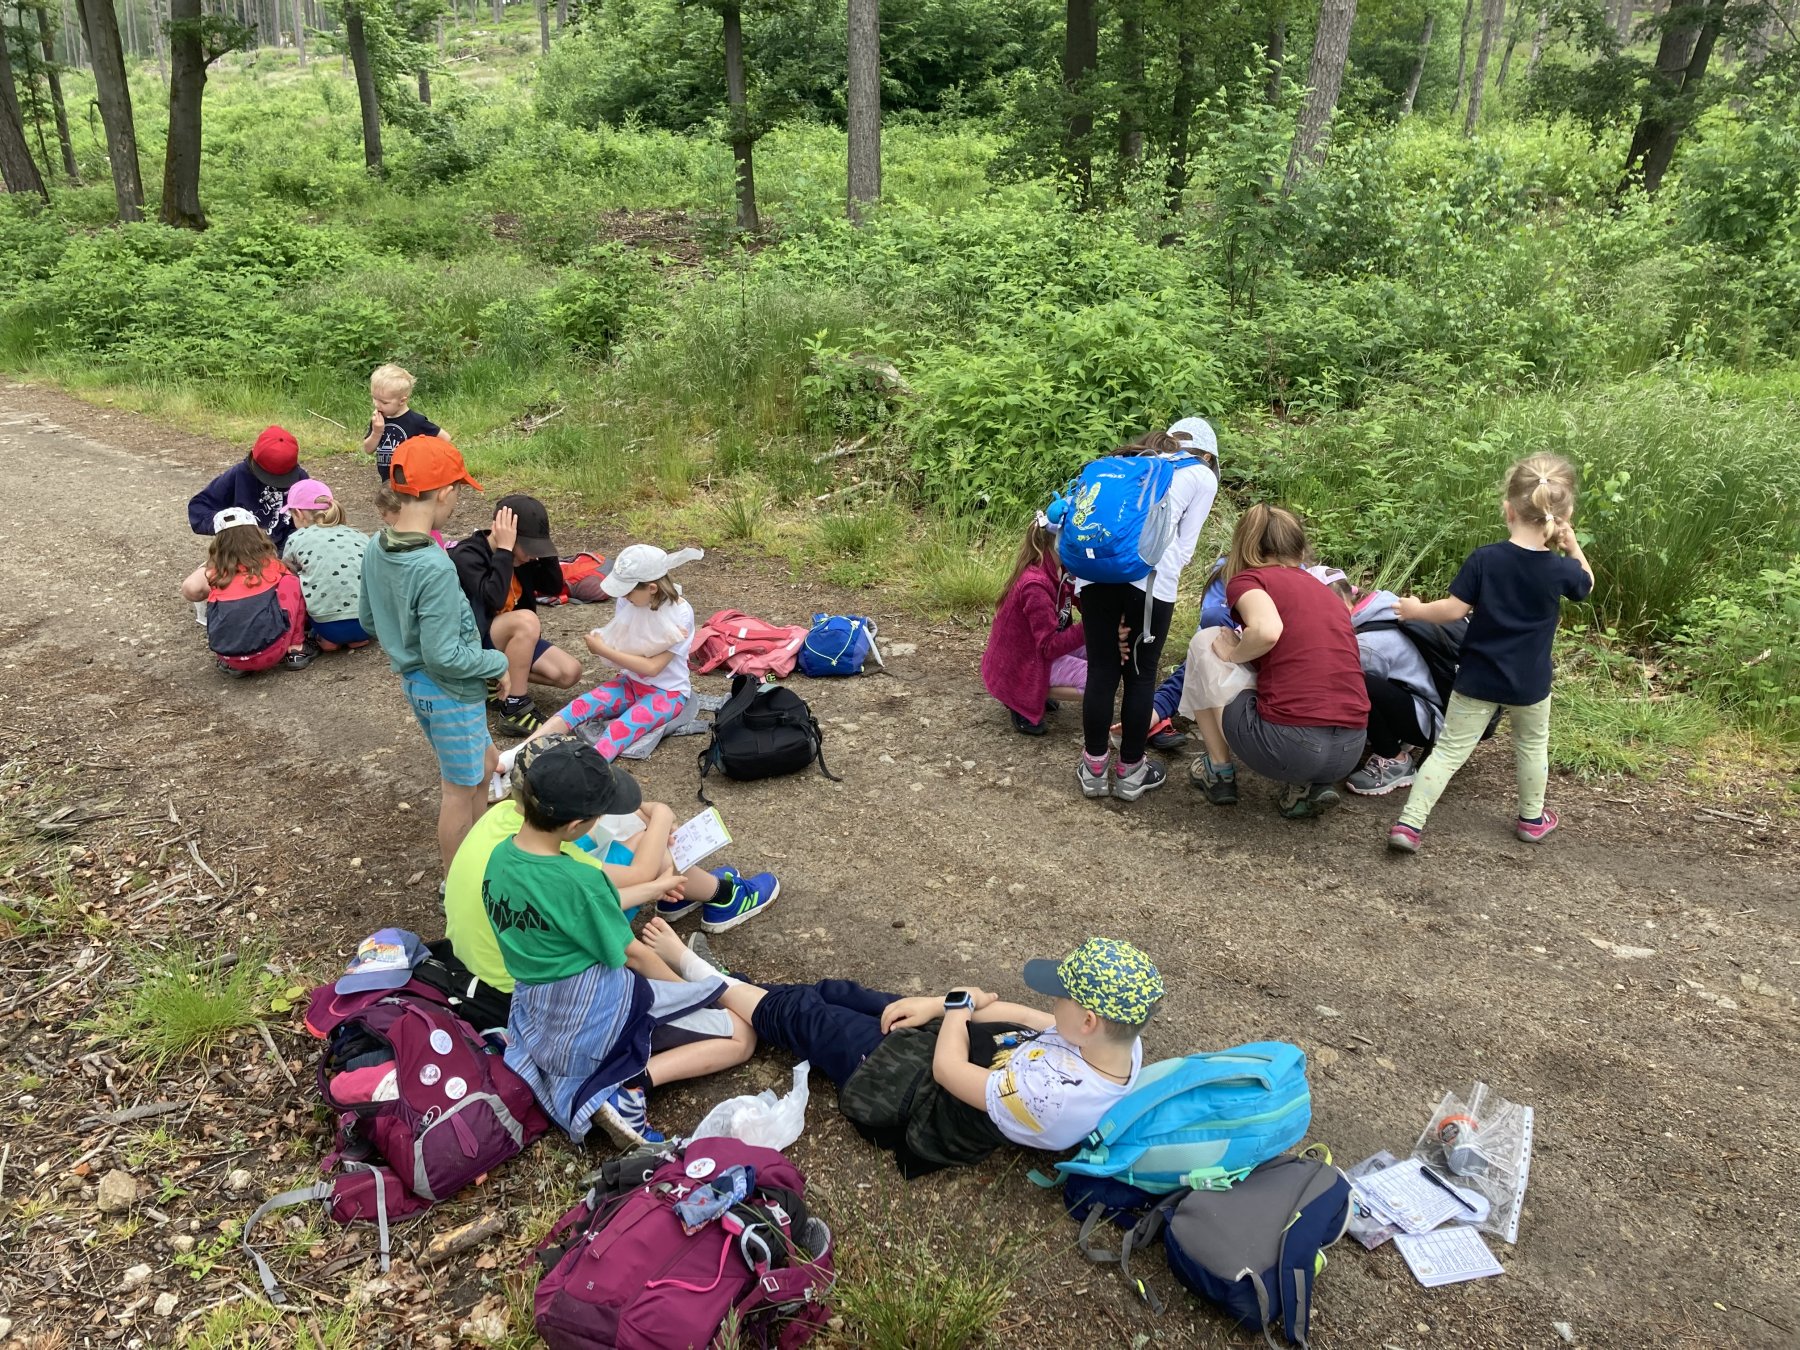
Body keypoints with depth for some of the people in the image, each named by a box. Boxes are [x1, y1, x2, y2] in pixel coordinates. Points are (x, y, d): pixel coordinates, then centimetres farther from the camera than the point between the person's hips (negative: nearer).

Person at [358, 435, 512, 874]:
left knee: (482, 764, 26)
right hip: (451, 692, -8)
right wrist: (499, 663, -13)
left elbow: (367, 618, 8)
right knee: (460, 790, 12)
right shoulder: (436, 568, -31)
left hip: (416, 683, 8)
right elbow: (445, 656, -28)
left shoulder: (376, 548, -5)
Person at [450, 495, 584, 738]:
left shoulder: (521, 556, -2)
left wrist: (540, 547, -13)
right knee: (526, 620, -36)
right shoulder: (467, 557, -23)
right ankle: (514, 709, -26)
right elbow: (495, 599, -37)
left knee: (570, 673, -12)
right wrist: (504, 550, -33)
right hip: (473, 642, -7)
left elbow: (554, 587, -2)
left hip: (512, 637, 7)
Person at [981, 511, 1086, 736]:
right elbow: (1050, 647, -28)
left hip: (1039, 651, 9)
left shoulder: (1057, 572, -1)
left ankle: (1039, 692, 10)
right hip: (1019, 666, -9)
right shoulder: (1035, 584, -28)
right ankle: (1024, 700, -4)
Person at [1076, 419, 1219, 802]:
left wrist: (1119, 616, 18)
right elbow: (1183, 547, 10)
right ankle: (1130, 771, 23)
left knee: (1101, 670, 13)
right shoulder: (1202, 476, 20)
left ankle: (1093, 768, 24)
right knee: (1140, 675, 11)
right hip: (1149, 571, -3)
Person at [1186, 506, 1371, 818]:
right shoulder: (1329, 594, 23)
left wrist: (1232, 654, 3)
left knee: (1205, 641, 16)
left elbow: (1267, 631, -18)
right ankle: (1309, 786, 15)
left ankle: (1219, 770, 20)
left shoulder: (1248, 579, 5)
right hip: (1349, 753, 6)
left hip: (1288, 746, -5)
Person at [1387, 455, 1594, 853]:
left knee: (1449, 750, 3)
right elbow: (1586, 585, 12)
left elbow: (1453, 610, -15)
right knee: (1532, 747, 25)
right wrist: (1572, 545, 8)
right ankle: (1532, 819, 40)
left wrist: (1416, 610, 1)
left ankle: (1410, 823, -3)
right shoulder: (1561, 569, -11)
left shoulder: (1483, 559, -17)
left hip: (1477, 680, -1)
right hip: (1529, 684, 1)